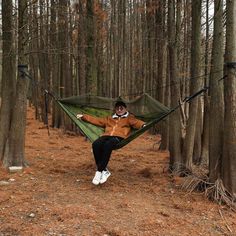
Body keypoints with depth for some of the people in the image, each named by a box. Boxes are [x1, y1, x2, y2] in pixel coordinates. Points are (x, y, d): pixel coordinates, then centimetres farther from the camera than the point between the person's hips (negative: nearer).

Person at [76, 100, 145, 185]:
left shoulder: (129, 118, 23)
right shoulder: (109, 118, 36)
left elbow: (136, 122, 3)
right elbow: (97, 120, 35)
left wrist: (143, 125, -20)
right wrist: (83, 117, 29)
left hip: (119, 137, -4)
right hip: (106, 136, 4)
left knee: (107, 145, -39)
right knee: (95, 144, -31)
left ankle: (99, 171, -32)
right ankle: (104, 171, -24)